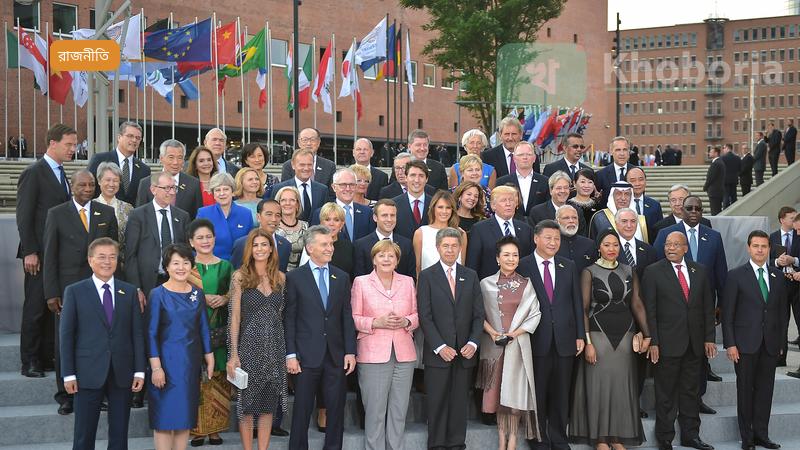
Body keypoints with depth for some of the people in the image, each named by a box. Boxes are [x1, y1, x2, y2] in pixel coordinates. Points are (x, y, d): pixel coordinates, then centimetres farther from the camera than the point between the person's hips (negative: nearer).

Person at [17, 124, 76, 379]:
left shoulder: (60, 173, 16)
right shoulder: (33, 173, -8)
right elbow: (24, 216, -11)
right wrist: (30, 252, -16)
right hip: (40, 254, -7)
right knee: (35, 308, -1)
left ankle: (47, 357, 17)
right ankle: (30, 361, 8)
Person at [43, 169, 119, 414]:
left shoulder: (107, 213, 9)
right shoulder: (56, 214, 4)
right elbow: (49, 256, 2)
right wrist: (51, 292, -4)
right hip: (67, 288, -1)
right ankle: (66, 396, 14)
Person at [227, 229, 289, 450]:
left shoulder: (280, 278, 7)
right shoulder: (240, 277, -3)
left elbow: (282, 314, 11)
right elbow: (235, 317, -5)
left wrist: (290, 351, 4)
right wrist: (233, 354, -10)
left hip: (275, 347, 3)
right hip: (249, 346, -3)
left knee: (268, 405, 6)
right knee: (247, 403, 2)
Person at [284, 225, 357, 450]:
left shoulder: (342, 278, 10)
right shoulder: (295, 277, -1)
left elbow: (347, 317, 8)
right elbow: (289, 319, -2)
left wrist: (350, 351, 1)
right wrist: (290, 354, -8)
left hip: (336, 355, 3)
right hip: (307, 355, -3)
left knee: (336, 407, 7)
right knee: (302, 408, 4)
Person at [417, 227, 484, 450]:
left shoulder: (471, 276, 11)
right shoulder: (426, 276, 1)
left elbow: (478, 313, 9)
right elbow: (425, 316, -4)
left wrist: (473, 343, -5)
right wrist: (440, 346, -12)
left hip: (464, 352, 3)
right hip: (438, 352, -3)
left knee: (460, 402, 6)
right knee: (437, 403, 2)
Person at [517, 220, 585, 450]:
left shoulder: (569, 267, 11)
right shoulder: (522, 266, -3)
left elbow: (577, 302, 10)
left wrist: (580, 335, 5)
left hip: (564, 340, 3)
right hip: (536, 340, -3)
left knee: (561, 394, 10)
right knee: (537, 394, 4)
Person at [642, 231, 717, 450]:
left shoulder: (699, 270, 9)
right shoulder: (653, 272, -3)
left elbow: (707, 306, 10)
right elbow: (649, 310, -5)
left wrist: (709, 338, 4)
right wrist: (653, 342, -11)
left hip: (694, 342, 4)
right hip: (667, 342, -4)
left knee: (691, 391, 11)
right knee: (665, 394, 3)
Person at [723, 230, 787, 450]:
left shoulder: (778, 276, 10)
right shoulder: (736, 275, -1)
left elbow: (782, 312, 12)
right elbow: (728, 313, -3)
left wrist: (782, 342, 6)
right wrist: (730, 343, -9)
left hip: (770, 344, 3)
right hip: (746, 342, -3)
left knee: (765, 390, 7)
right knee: (745, 390, 3)